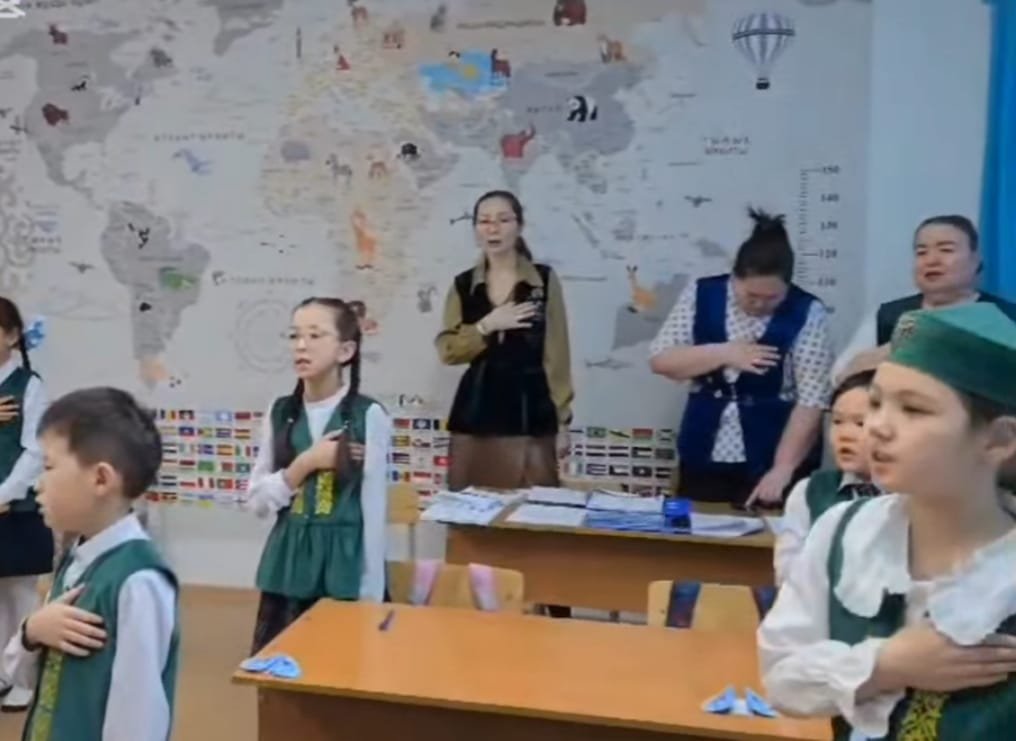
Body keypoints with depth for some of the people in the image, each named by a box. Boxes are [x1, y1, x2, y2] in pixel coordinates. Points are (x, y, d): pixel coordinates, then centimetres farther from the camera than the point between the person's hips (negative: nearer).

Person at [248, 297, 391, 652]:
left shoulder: (369, 416, -9)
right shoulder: (280, 412, 4)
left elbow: (374, 511, -7)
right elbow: (258, 501, 4)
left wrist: (372, 594, -6)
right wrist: (306, 463, -11)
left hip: (343, 564, -4)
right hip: (288, 562, 4)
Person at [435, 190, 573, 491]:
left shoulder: (545, 280, 1)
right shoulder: (463, 284, 8)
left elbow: (556, 354, 2)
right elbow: (447, 351, 4)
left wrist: (562, 422, 1)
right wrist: (486, 326, -12)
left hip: (530, 412, -2)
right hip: (475, 412, 2)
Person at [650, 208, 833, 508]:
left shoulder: (807, 314, -9)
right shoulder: (701, 295, -1)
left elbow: (811, 401, -12)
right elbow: (660, 359, -2)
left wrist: (782, 469, -20)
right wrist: (723, 353, -15)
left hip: (771, 465, -2)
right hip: (704, 459, 3)